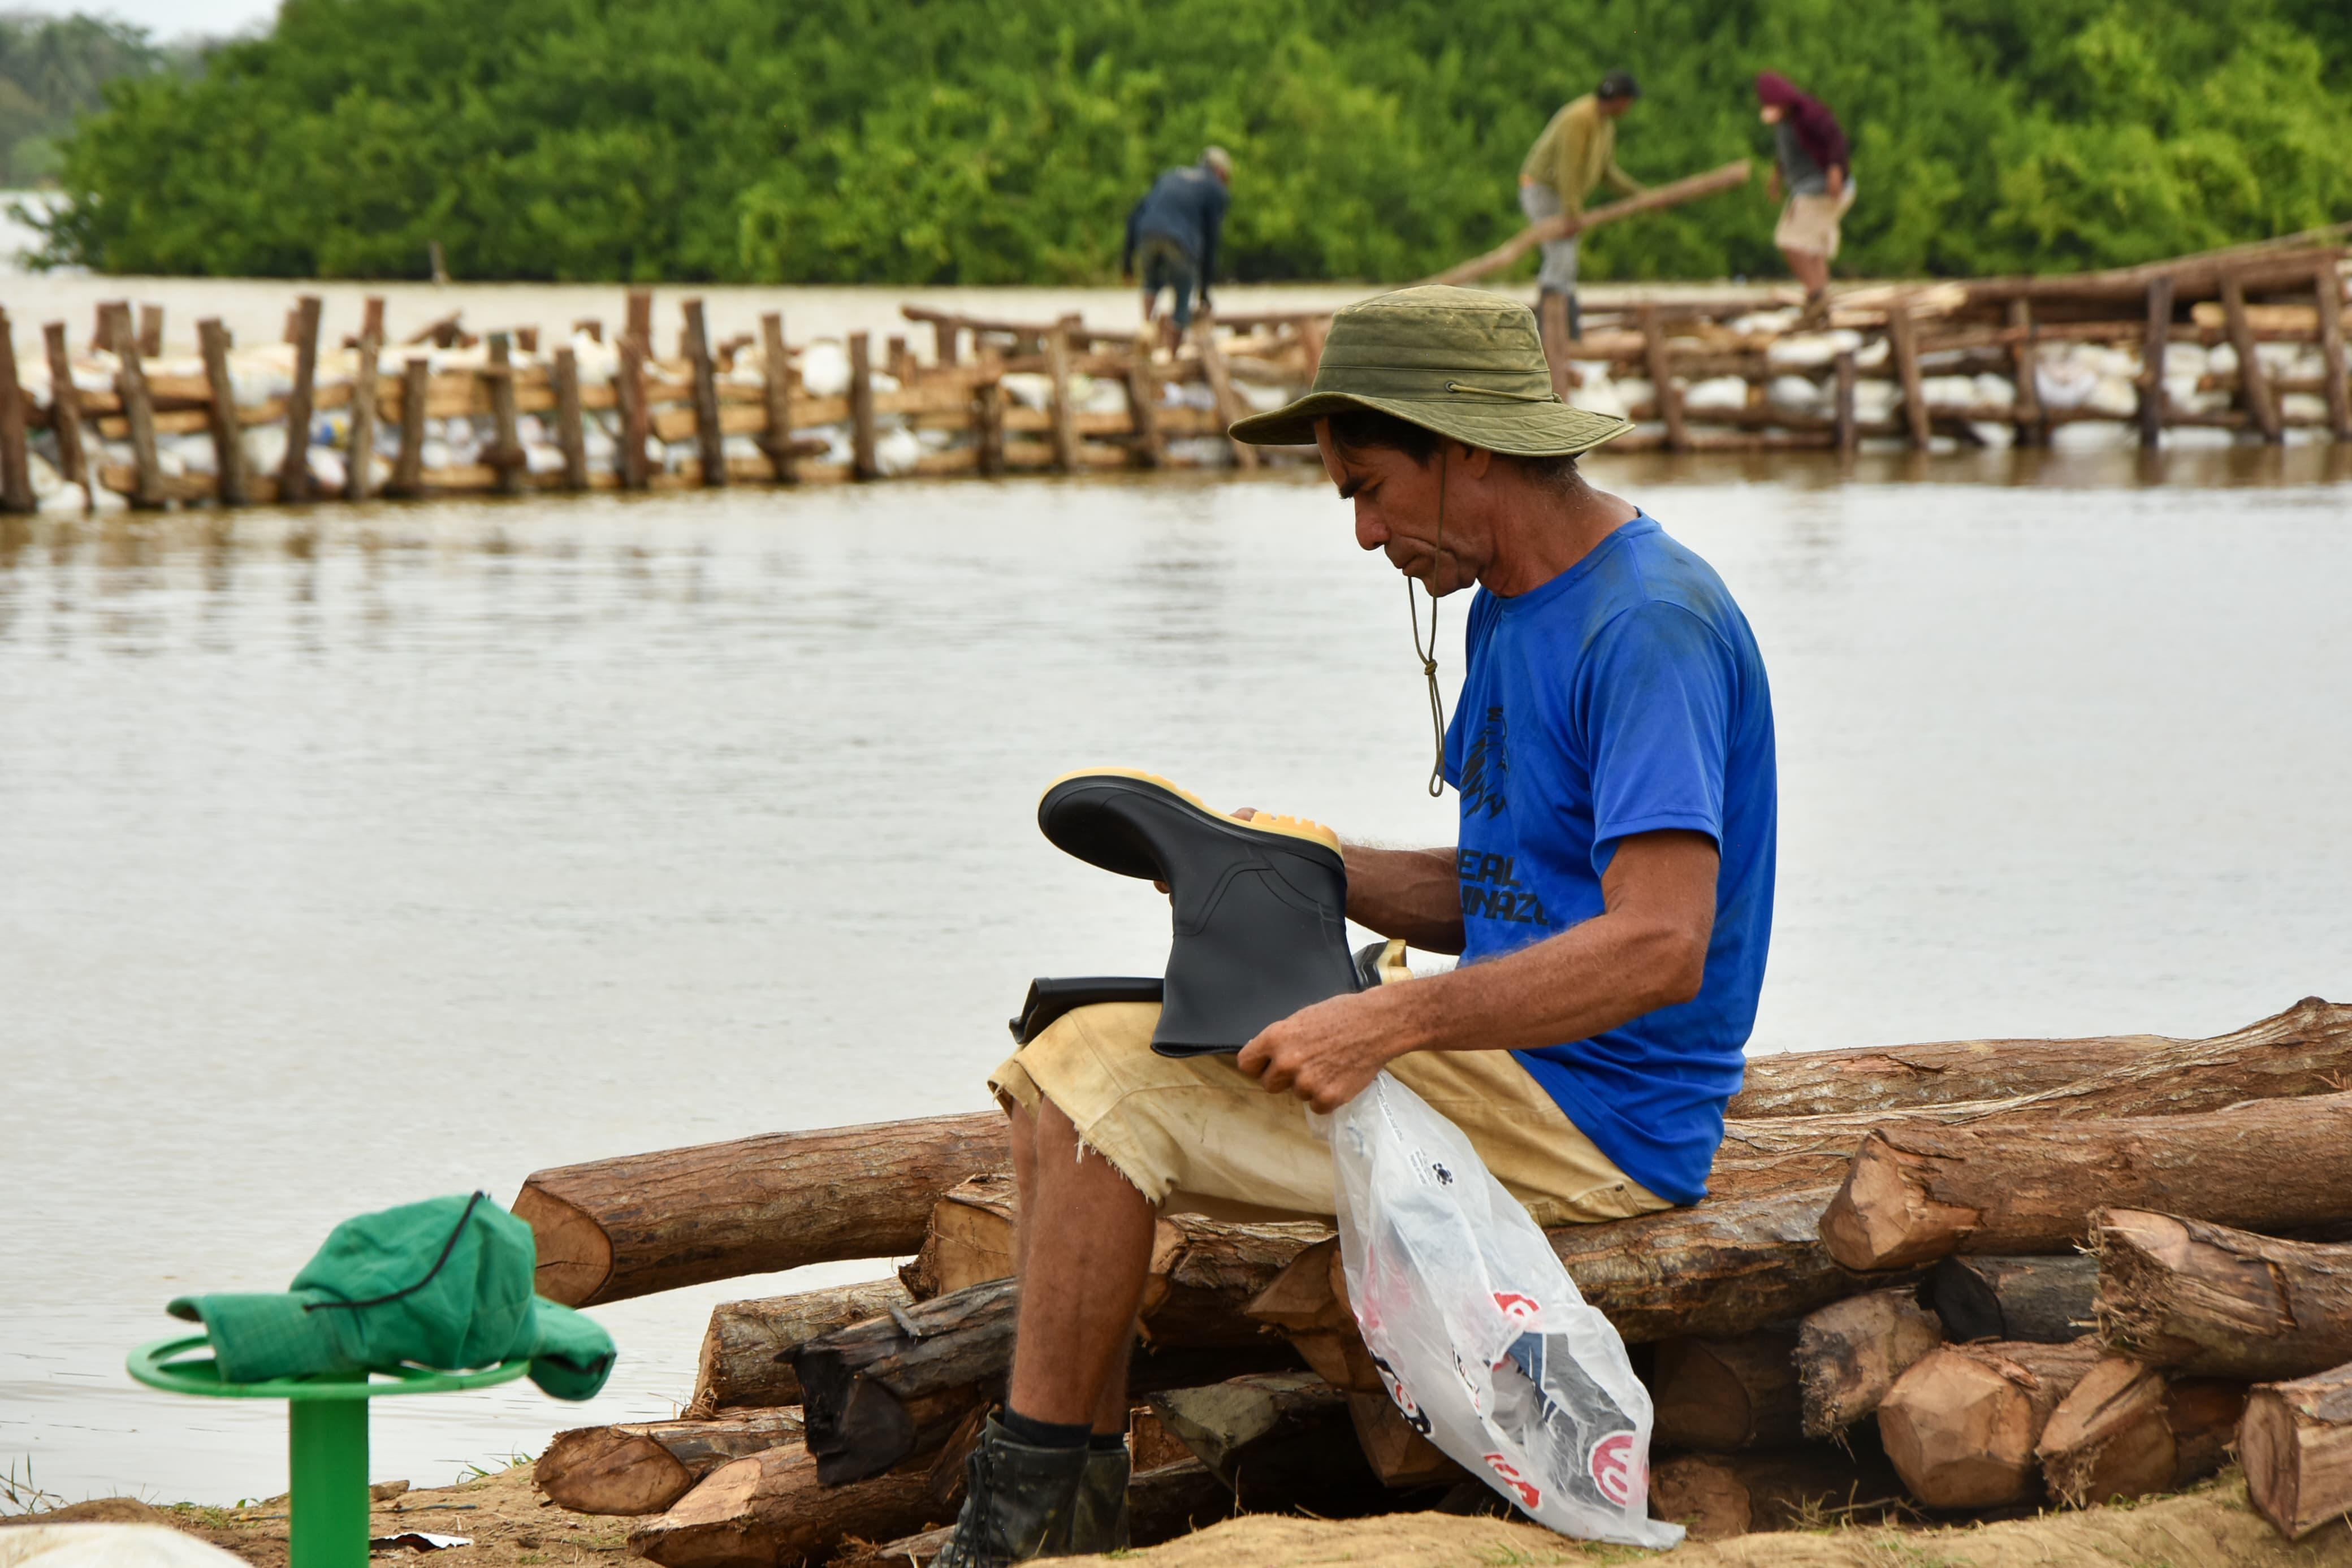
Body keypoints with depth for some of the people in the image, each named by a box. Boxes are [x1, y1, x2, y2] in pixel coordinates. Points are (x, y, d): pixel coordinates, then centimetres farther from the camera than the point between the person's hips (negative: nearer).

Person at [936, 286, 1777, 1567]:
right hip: (1510, 1068, 11)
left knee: (1096, 1080, -16)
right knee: (1060, 1071, 6)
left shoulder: (1650, 623, -18)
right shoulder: (1512, 608, 15)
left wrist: (1389, 1024, -29)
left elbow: (1659, 946, -27)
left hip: (1590, 1115, -11)